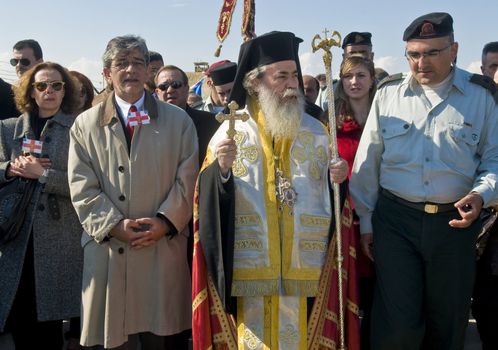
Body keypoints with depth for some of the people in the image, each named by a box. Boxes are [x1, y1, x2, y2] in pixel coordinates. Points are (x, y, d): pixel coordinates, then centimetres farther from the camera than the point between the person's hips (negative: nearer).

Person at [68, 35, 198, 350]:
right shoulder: (85, 124, 9)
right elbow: (82, 189, 2)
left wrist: (165, 222, -10)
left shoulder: (178, 120, 9)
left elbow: (187, 180, 3)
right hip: (108, 252, 0)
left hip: (165, 251, 0)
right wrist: (115, 225, -10)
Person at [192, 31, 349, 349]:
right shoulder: (231, 131, -1)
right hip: (251, 265, -1)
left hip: (305, 266, 2)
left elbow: (327, 195, 9)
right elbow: (212, 198, -4)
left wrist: (337, 179, -11)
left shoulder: (316, 131, 5)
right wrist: (221, 169, -22)